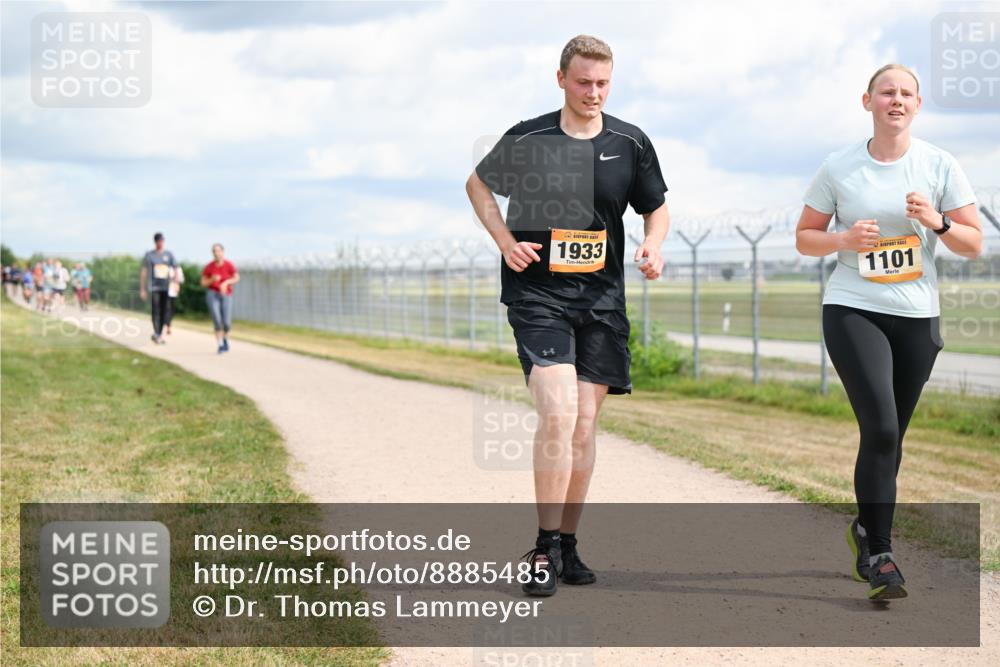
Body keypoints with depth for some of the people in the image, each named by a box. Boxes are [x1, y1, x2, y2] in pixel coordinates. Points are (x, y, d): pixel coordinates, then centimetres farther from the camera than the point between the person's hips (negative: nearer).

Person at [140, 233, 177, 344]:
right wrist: (142, 290, 1)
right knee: (156, 311, -12)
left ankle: (159, 335, 13)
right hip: (153, 288, -3)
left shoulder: (169, 254, 10)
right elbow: (143, 272, 5)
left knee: (164, 312, 3)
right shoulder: (149, 255, 3)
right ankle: (157, 335, -15)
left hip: (166, 288, 3)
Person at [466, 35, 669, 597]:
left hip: (602, 299, 3)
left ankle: (568, 544, 18)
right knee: (558, 415, -18)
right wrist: (505, 240, -1)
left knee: (585, 424, 5)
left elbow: (657, 208, 17)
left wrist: (654, 246, -5)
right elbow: (479, 185, 14)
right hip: (537, 295, -3)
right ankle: (546, 550, -8)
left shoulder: (631, 144, 4)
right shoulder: (526, 139, -2)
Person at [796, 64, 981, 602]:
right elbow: (804, 237, 7)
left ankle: (866, 528, 33)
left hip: (917, 317, 2)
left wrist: (937, 222, -16)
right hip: (853, 310, -2)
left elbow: (973, 244, 3)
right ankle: (878, 555, -11)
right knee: (880, 428, -17)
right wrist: (845, 239, -12)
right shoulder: (839, 168, 1)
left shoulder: (939, 165, 2)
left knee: (889, 436, 10)